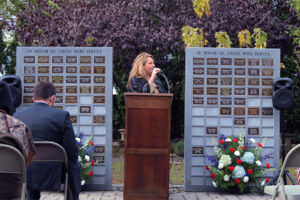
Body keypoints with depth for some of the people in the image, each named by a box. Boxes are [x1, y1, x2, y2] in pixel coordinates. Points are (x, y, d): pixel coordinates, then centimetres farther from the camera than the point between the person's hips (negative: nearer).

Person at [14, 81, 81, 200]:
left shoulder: (17, 116, -3)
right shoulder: (62, 115, -13)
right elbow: (72, 151, -12)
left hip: (25, 176, 3)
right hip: (54, 175, -2)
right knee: (75, 166, 29)